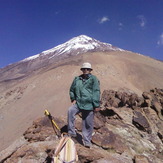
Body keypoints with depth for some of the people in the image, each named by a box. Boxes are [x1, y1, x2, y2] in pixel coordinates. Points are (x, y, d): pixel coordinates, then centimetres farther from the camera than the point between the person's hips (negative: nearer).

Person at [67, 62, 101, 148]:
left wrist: (97, 105, -9)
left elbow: (96, 92, -5)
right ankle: (71, 132, -17)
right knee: (70, 111, -27)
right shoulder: (77, 79, 10)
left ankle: (87, 141, 23)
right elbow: (72, 90, 23)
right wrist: (73, 99, 9)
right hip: (78, 103, 3)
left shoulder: (93, 79, -1)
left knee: (88, 124, 5)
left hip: (89, 105, -2)